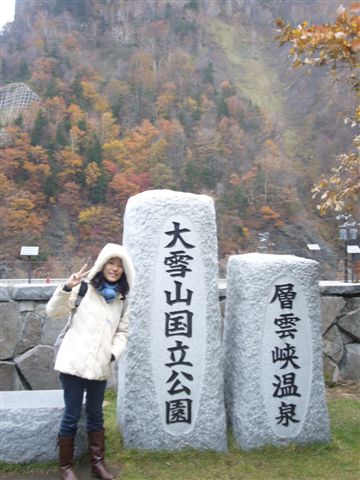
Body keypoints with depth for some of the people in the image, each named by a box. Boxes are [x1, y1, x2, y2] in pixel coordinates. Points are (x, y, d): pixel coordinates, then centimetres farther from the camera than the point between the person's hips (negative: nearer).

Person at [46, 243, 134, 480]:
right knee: (72, 414, 4)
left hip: (100, 365, 4)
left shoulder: (121, 299, 8)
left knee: (95, 414, 16)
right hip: (74, 361, -4)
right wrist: (67, 288, -25)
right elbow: (53, 311, -9)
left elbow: (122, 332, 13)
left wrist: (114, 353, -4)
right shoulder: (84, 288, -5)